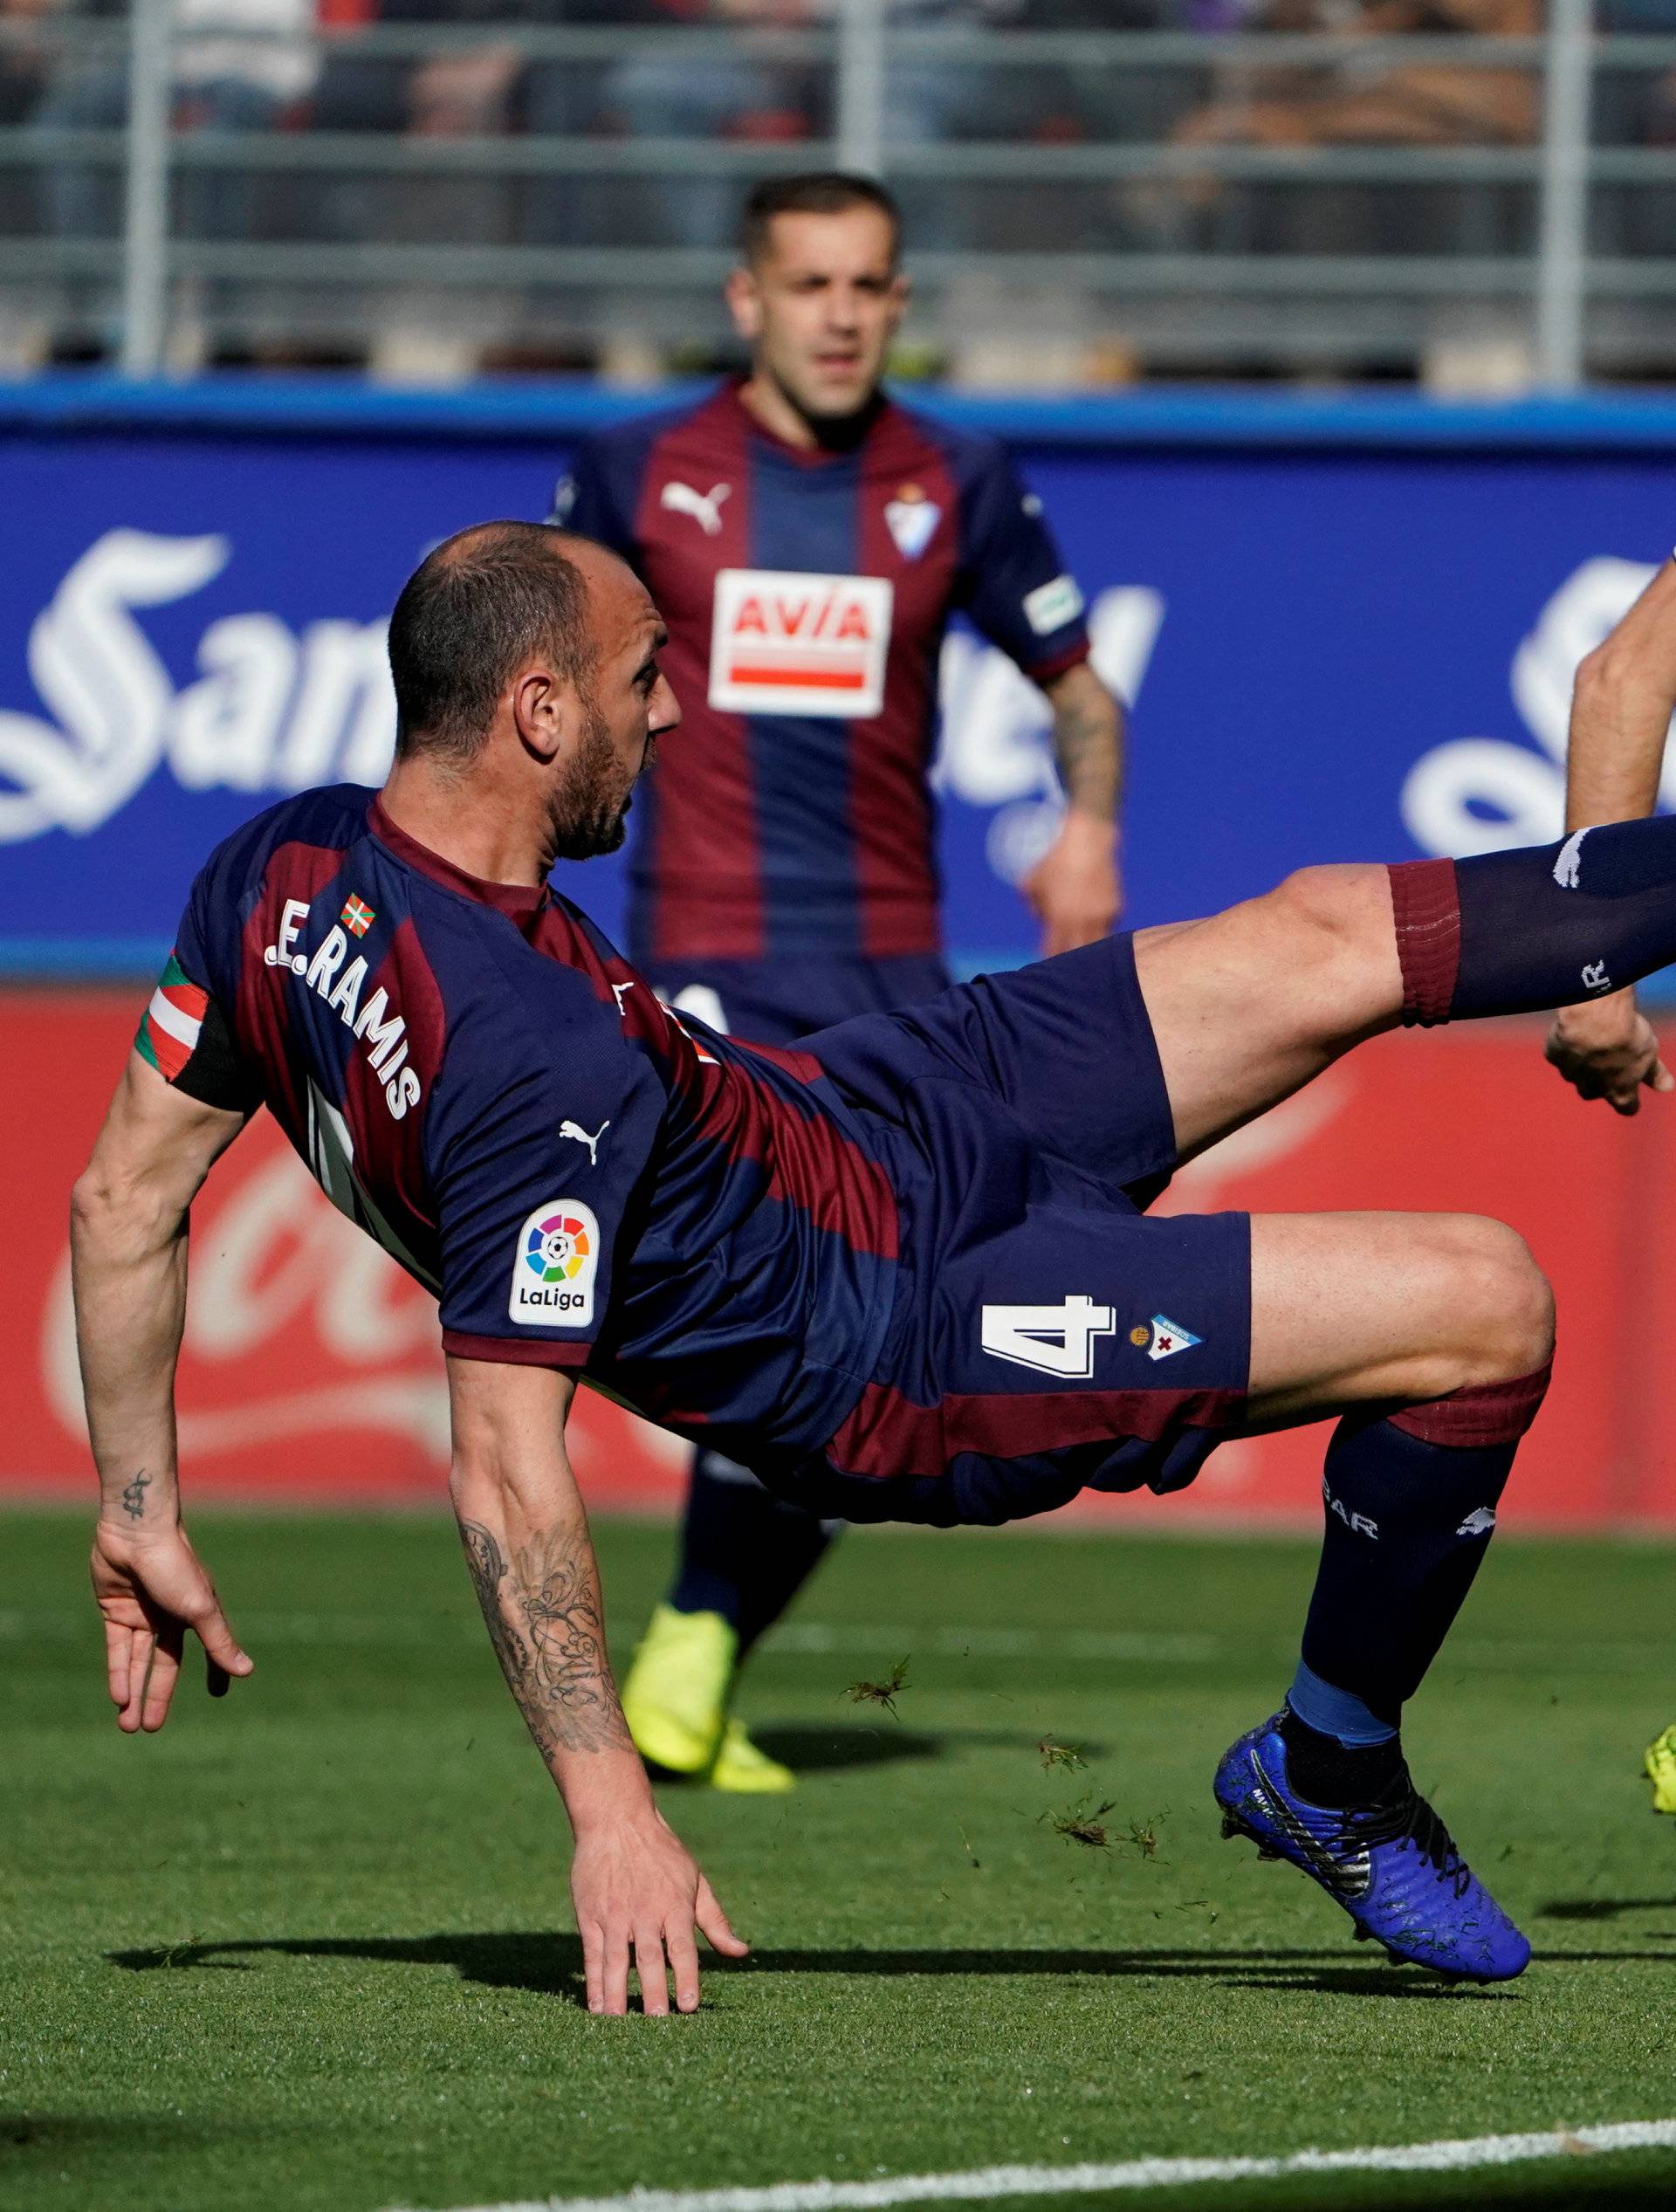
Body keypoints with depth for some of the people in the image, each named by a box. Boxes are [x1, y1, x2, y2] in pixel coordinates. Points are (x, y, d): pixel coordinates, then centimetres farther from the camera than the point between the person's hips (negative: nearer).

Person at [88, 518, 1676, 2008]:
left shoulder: (283, 869, -11)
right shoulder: (542, 1060, -36)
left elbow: (125, 1193, -1)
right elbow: (505, 1467, -34)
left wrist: (142, 1511, 8)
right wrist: (608, 1811, -32)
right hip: (884, 1353, -9)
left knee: (1331, 944, 12)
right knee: (1485, 1308, -12)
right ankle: (1334, 1778, 9)